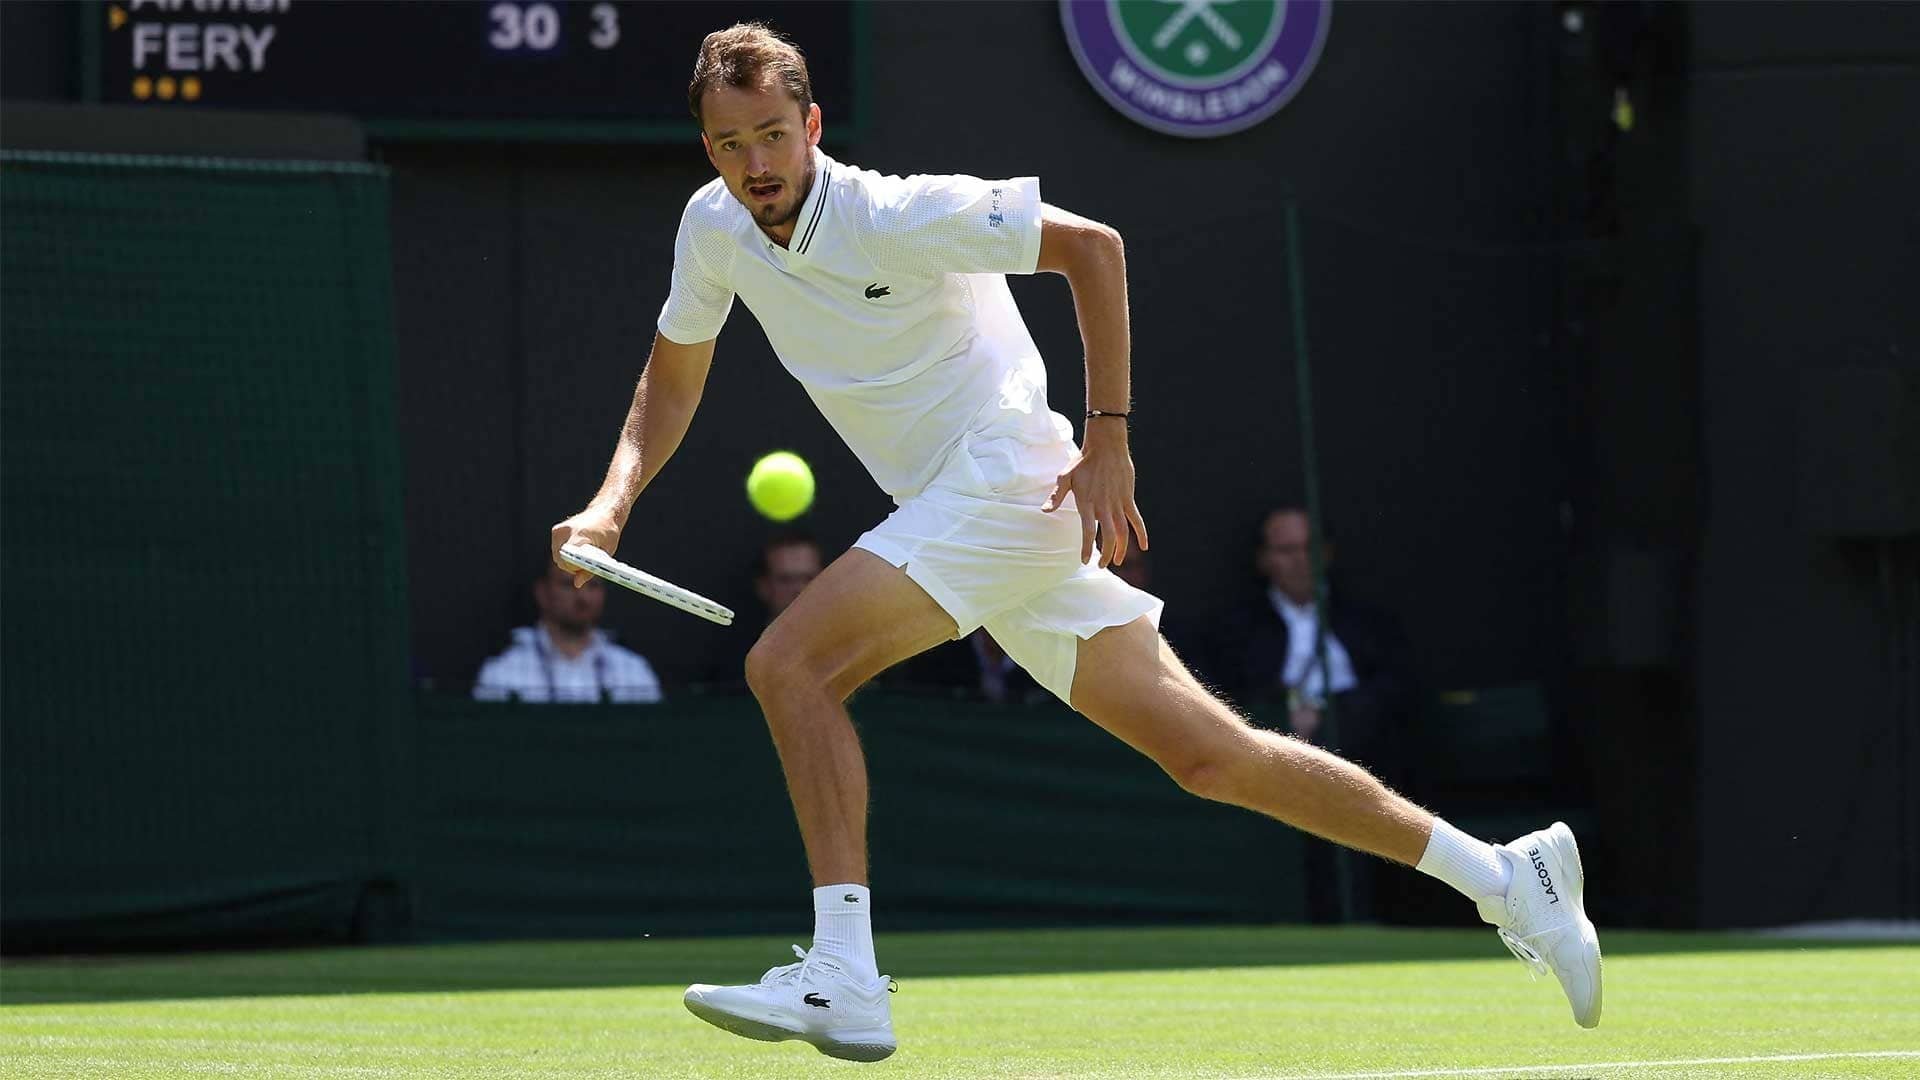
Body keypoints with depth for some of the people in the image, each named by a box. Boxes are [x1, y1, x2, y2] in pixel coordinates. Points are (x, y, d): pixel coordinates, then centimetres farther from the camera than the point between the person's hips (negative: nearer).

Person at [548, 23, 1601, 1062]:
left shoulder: (892, 215, -17)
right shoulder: (714, 228, 5)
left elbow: (1091, 245, -15)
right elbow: (672, 381, 19)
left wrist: (1108, 439, -17)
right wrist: (613, 502, 1)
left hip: (1009, 475, -7)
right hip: (952, 506, 7)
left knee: (788, 662, -19)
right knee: (1211, 756, 6)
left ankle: (842, 977, -20)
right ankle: (1502, 873, 11)